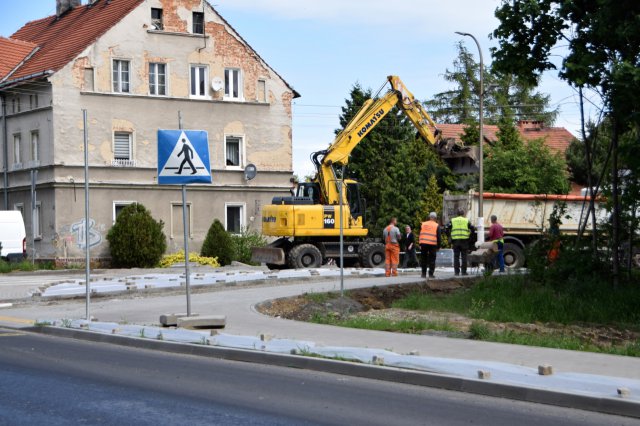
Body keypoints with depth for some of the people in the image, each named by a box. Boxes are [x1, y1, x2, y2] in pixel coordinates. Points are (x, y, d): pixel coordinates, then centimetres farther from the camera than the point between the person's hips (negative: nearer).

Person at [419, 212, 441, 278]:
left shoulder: (423, 224, 9)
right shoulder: (436, 226, 2)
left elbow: (420, 235, 10)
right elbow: (438, 237, 1)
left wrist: (420, 244, 13)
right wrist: (438, 247, 8)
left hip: (423, 244, 2)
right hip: (432, 245, -2)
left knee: (424, 259, 11)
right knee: (432, 260, 3)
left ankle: (423, 273, 10)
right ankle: (431, 274, -1)